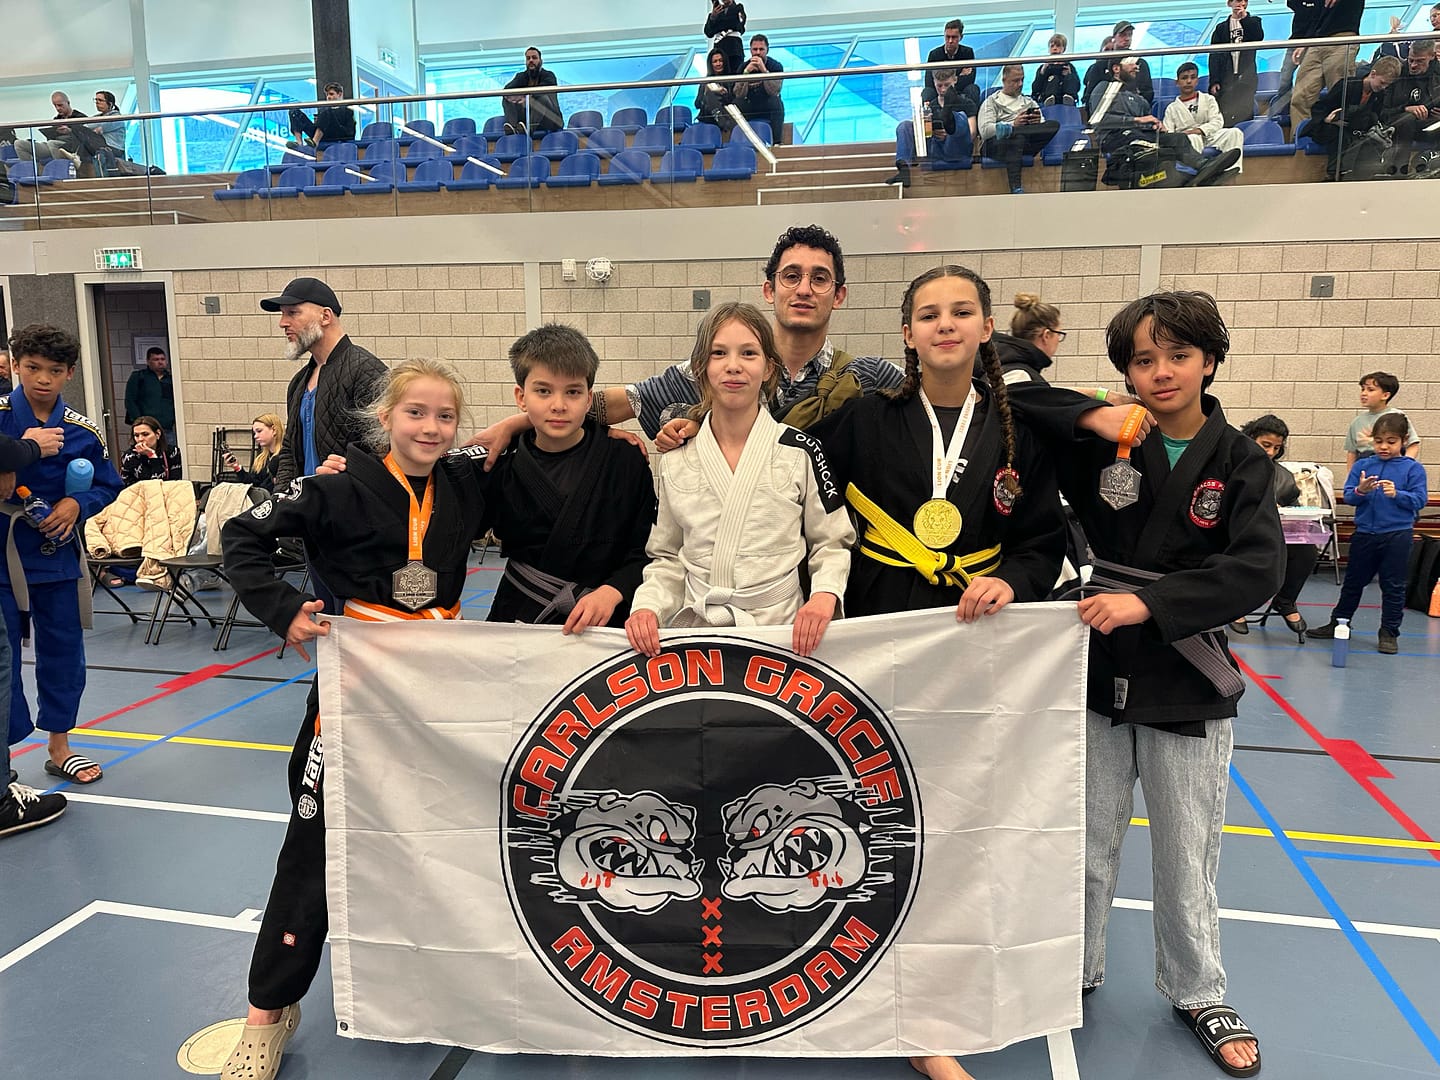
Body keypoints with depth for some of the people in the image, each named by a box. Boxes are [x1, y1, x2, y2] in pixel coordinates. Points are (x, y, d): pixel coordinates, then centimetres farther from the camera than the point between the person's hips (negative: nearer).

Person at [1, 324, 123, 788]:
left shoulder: (83, 431, 0)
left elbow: (107, 486, 8)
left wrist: (77, 503, -11)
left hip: (56, 554, 3)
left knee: (63, 653, 13)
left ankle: (59, 748, 30)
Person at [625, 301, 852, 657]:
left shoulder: (800, 452, 1)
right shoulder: (675, 461, 7)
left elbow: (831, 543, 7)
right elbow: (667, 558, 14)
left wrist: (825, 594, -12)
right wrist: (648, 606, -4)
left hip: (781, 631, -2)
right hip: (694, 632, 2)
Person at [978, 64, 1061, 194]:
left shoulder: (1029, 101, 31)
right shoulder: (991, 102, 16)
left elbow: (1045, 127, 19)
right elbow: (984, 131, -2)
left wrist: (1038, 122, -6)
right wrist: (1014, 124, -11)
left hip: (1026, 143, 4)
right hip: (997, 143, -3)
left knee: (1054, 125, -22)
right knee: (1017, 138, -40)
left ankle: (1008, 130, -30)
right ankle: (1015, 189, -50)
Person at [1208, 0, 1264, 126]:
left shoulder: (1253, 21, 15)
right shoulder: (1221, 28, 13)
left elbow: (1259, 37, -6)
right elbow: (1214, 55, 5)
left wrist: (1245, 18, -5)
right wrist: (1214, 81, -6)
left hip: (1246, 76, 0)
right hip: (1226, 77, 0)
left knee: (1245, 114, -11)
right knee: (1223, 115, -9)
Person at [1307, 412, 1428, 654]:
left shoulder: (1413, 468, -4)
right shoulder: (1361, 466, 2)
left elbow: (1420, 500, -8)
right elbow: (1348, 496, -2)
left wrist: (1396, 494, -24)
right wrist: (1360, 491, -23)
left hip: (1397, 536, -2)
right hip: (1364, 533, 3)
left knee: (1393, 586, 6)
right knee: (1353, 582, 15)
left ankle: (1389, 632, 16)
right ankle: (1338, 623, 26)